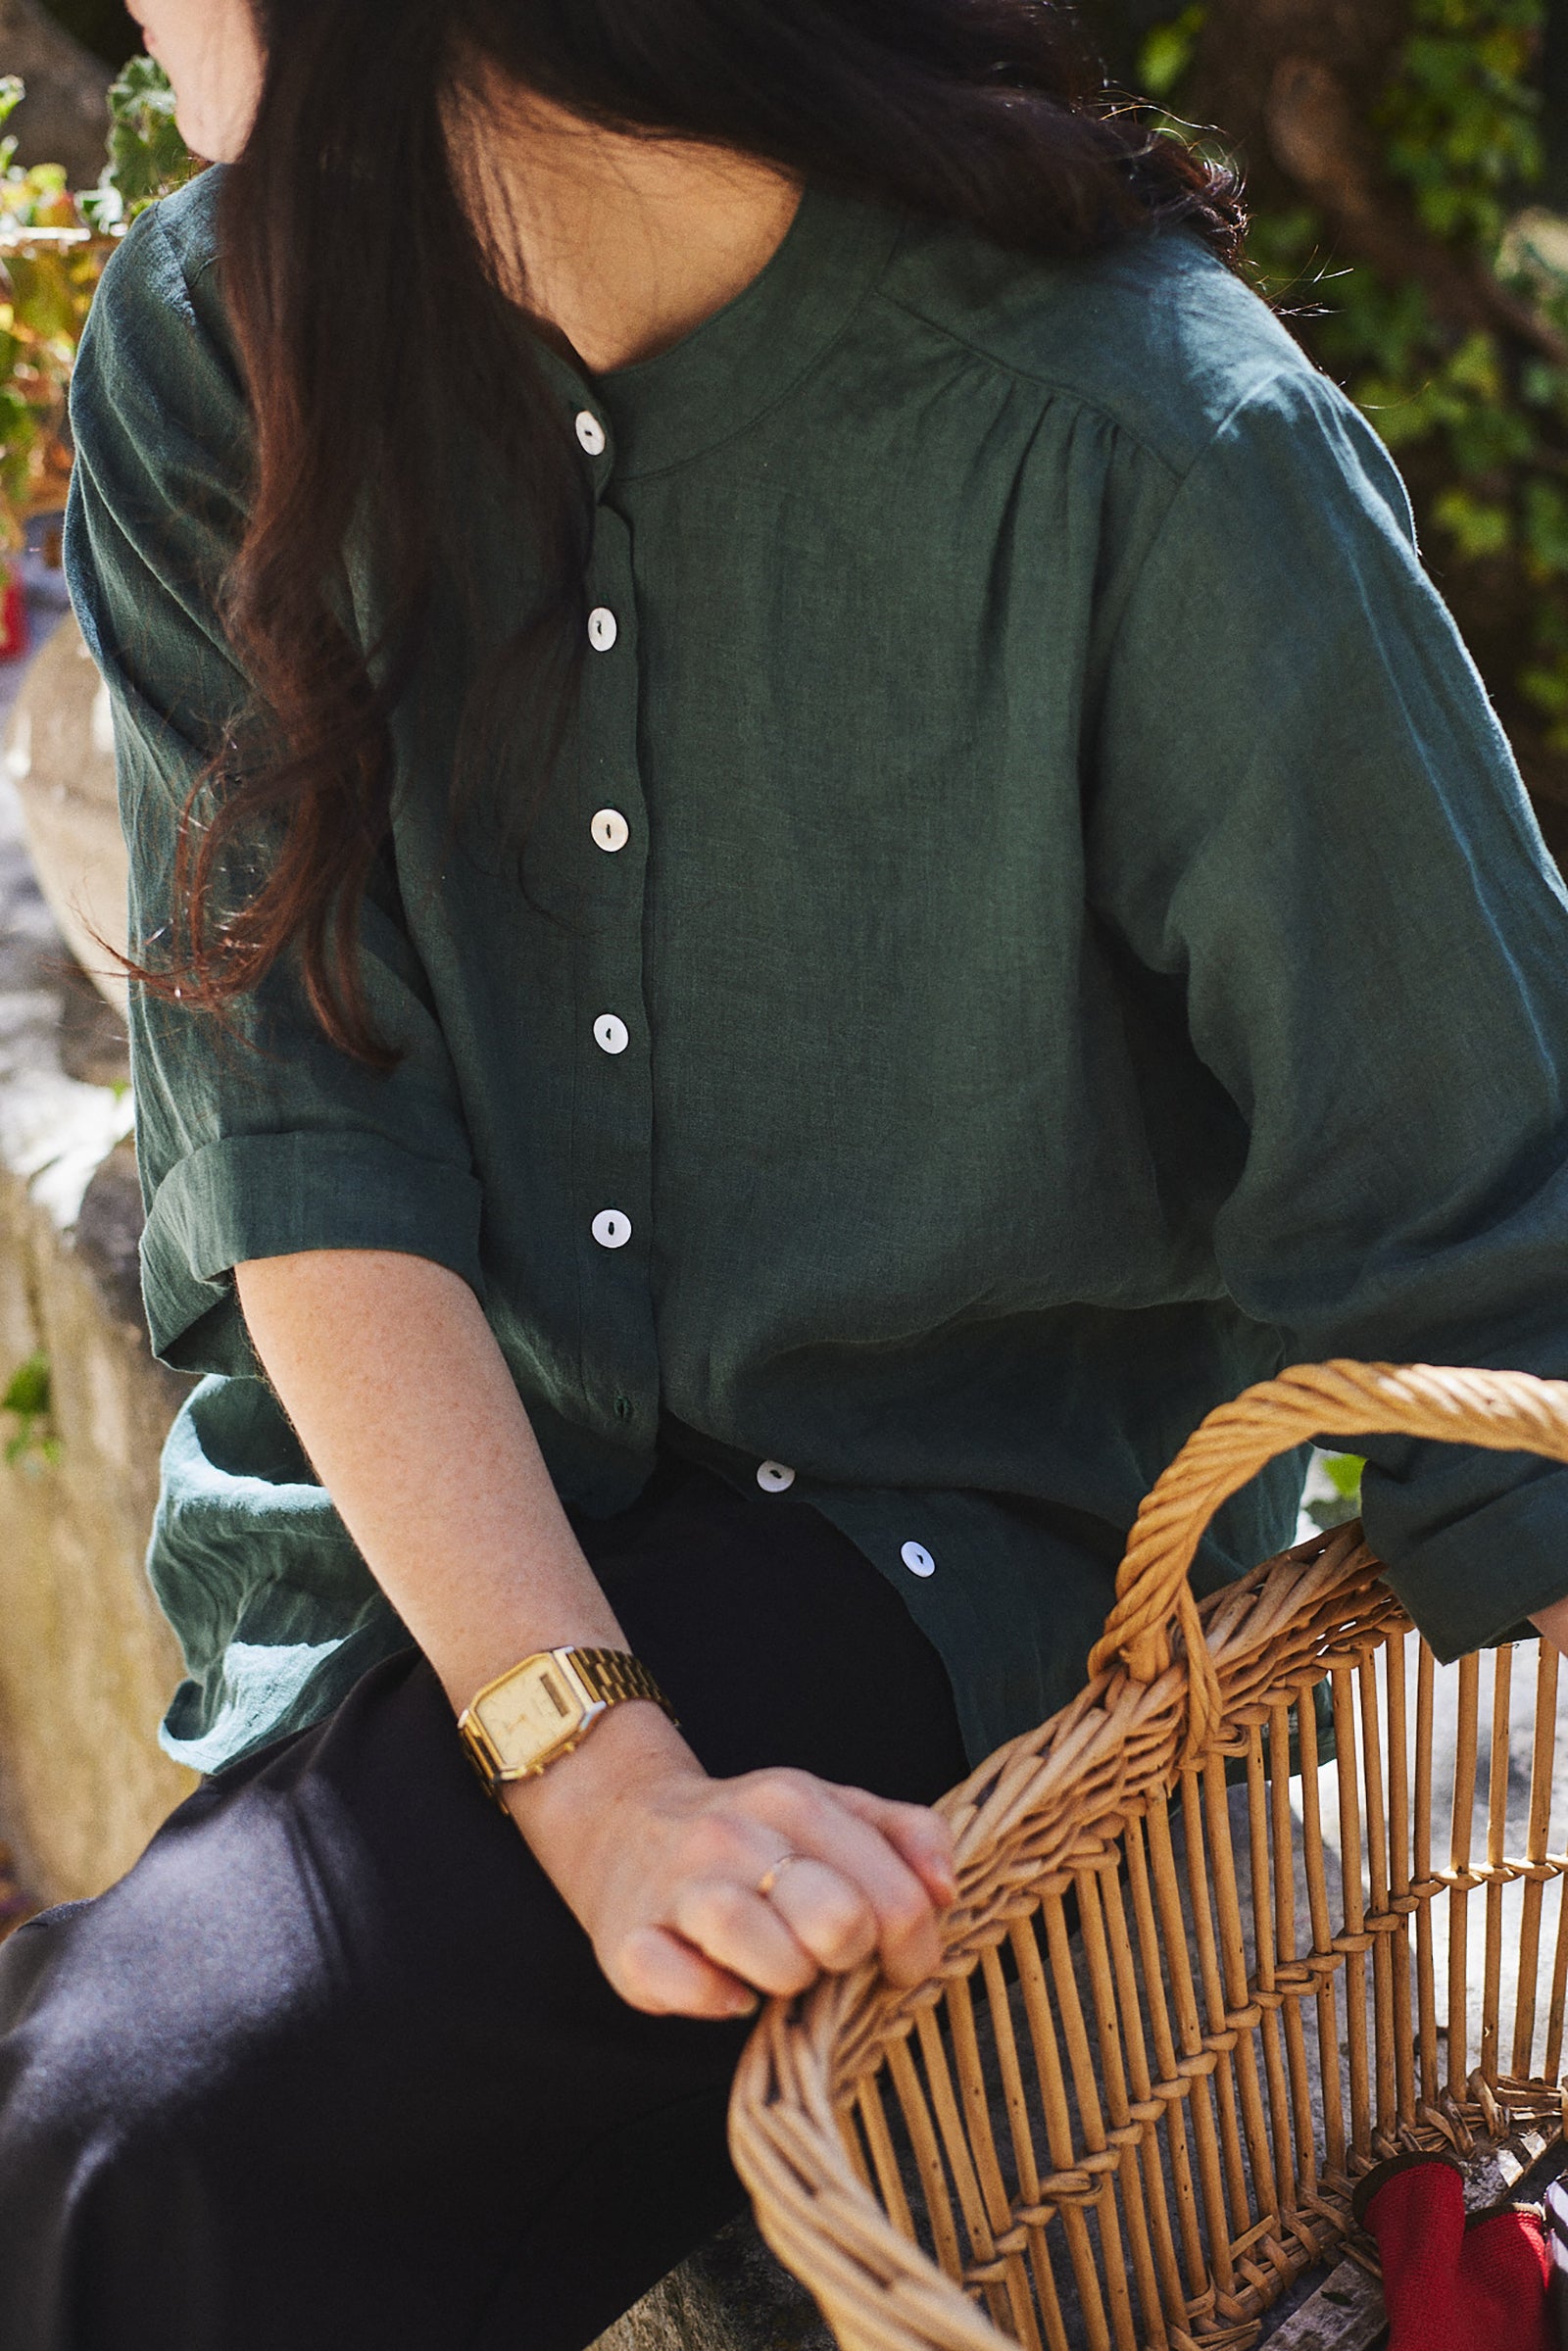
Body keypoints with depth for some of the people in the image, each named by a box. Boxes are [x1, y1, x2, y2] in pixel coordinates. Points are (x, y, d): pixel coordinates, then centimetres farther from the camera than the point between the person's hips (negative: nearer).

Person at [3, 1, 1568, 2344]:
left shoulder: (1154, 445, -21)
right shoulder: (210, 355, -7)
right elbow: (301, 1138, -11)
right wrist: (594, 1762, -23)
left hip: (976, 1515, -4)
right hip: (440, 1515, 4)